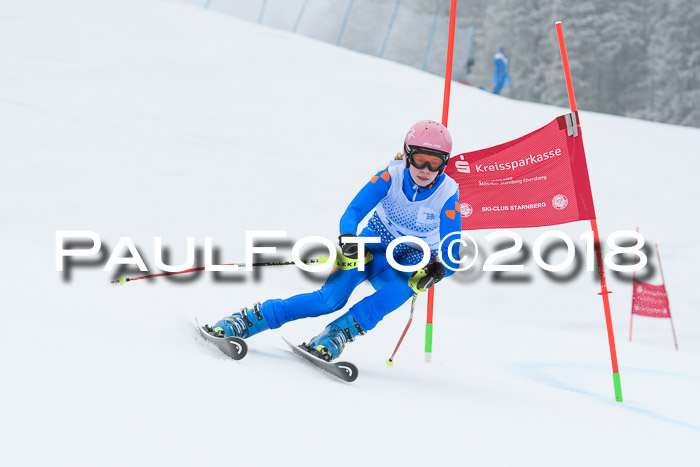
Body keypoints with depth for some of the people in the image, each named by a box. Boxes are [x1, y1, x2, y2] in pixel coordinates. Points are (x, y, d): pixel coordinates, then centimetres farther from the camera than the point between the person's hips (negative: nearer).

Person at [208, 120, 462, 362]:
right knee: (331, 298, -24)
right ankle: (245, 320, -19)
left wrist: (436, 270, -41)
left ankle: (332, 339, -35)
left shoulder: (447, 196, -19)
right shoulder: (391, 177, -18)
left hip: (412, 262, 0)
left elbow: (452, 254, -18)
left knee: (400, 290, -37)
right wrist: (348, 241, -46)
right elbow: (353, 212, -25)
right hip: (372, 247, 0)